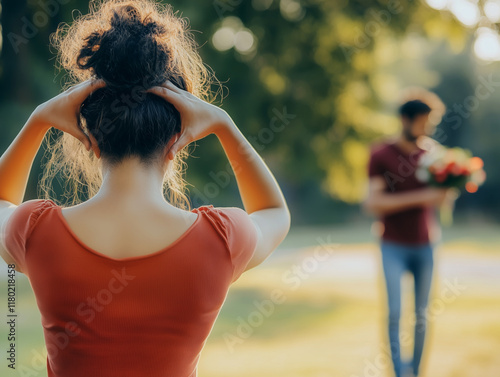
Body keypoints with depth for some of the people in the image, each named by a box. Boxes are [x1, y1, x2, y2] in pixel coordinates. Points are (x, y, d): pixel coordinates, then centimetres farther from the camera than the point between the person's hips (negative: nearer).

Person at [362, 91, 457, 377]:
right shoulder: (381, 154, -6)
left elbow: (443, 197, 14)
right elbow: (374, 203, -13)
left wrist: (448, 193, -11)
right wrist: (418, 198, -21)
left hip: (425, 244, 3)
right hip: (394, 246, -3)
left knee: (422, 315, 6)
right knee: (395, 312, -9)